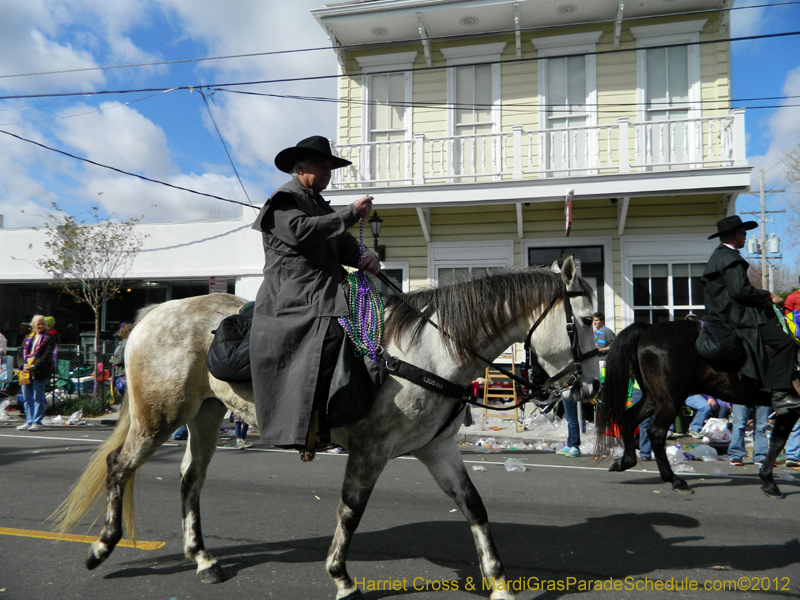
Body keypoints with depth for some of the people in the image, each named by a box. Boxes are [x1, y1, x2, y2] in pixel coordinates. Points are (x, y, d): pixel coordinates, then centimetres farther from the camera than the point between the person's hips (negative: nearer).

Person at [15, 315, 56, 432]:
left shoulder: (49, 338, -1)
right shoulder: (27, 337, 17)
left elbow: (47, 355, -10)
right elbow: (20, 353, 12)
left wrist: (34, 366, -18)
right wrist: (23, 365, -7)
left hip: (39, 372, -6)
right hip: (25, 372, 6)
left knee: (38, 398, -2)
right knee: (27, 398, 9)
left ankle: (37, 423, 3)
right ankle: (29, 422, 16)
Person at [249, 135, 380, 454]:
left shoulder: (320, 205, 29)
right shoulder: (284, 200, 2)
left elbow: (343, 244, 21)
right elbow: (301, 231, -18)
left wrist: (364, 258, -2)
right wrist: (352, 213, -15)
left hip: (324, 291, 9)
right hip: (293, 296, -9)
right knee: (330, 331, -32)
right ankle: (306, 427, -29)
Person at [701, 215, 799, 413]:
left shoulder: (717, 257, 22)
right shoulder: (731, 258, -11)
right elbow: (740, 290, -22)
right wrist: (769, 296, -9)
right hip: (737, 315, -11)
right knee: (784, 341, -17)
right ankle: (779, 393, -19)